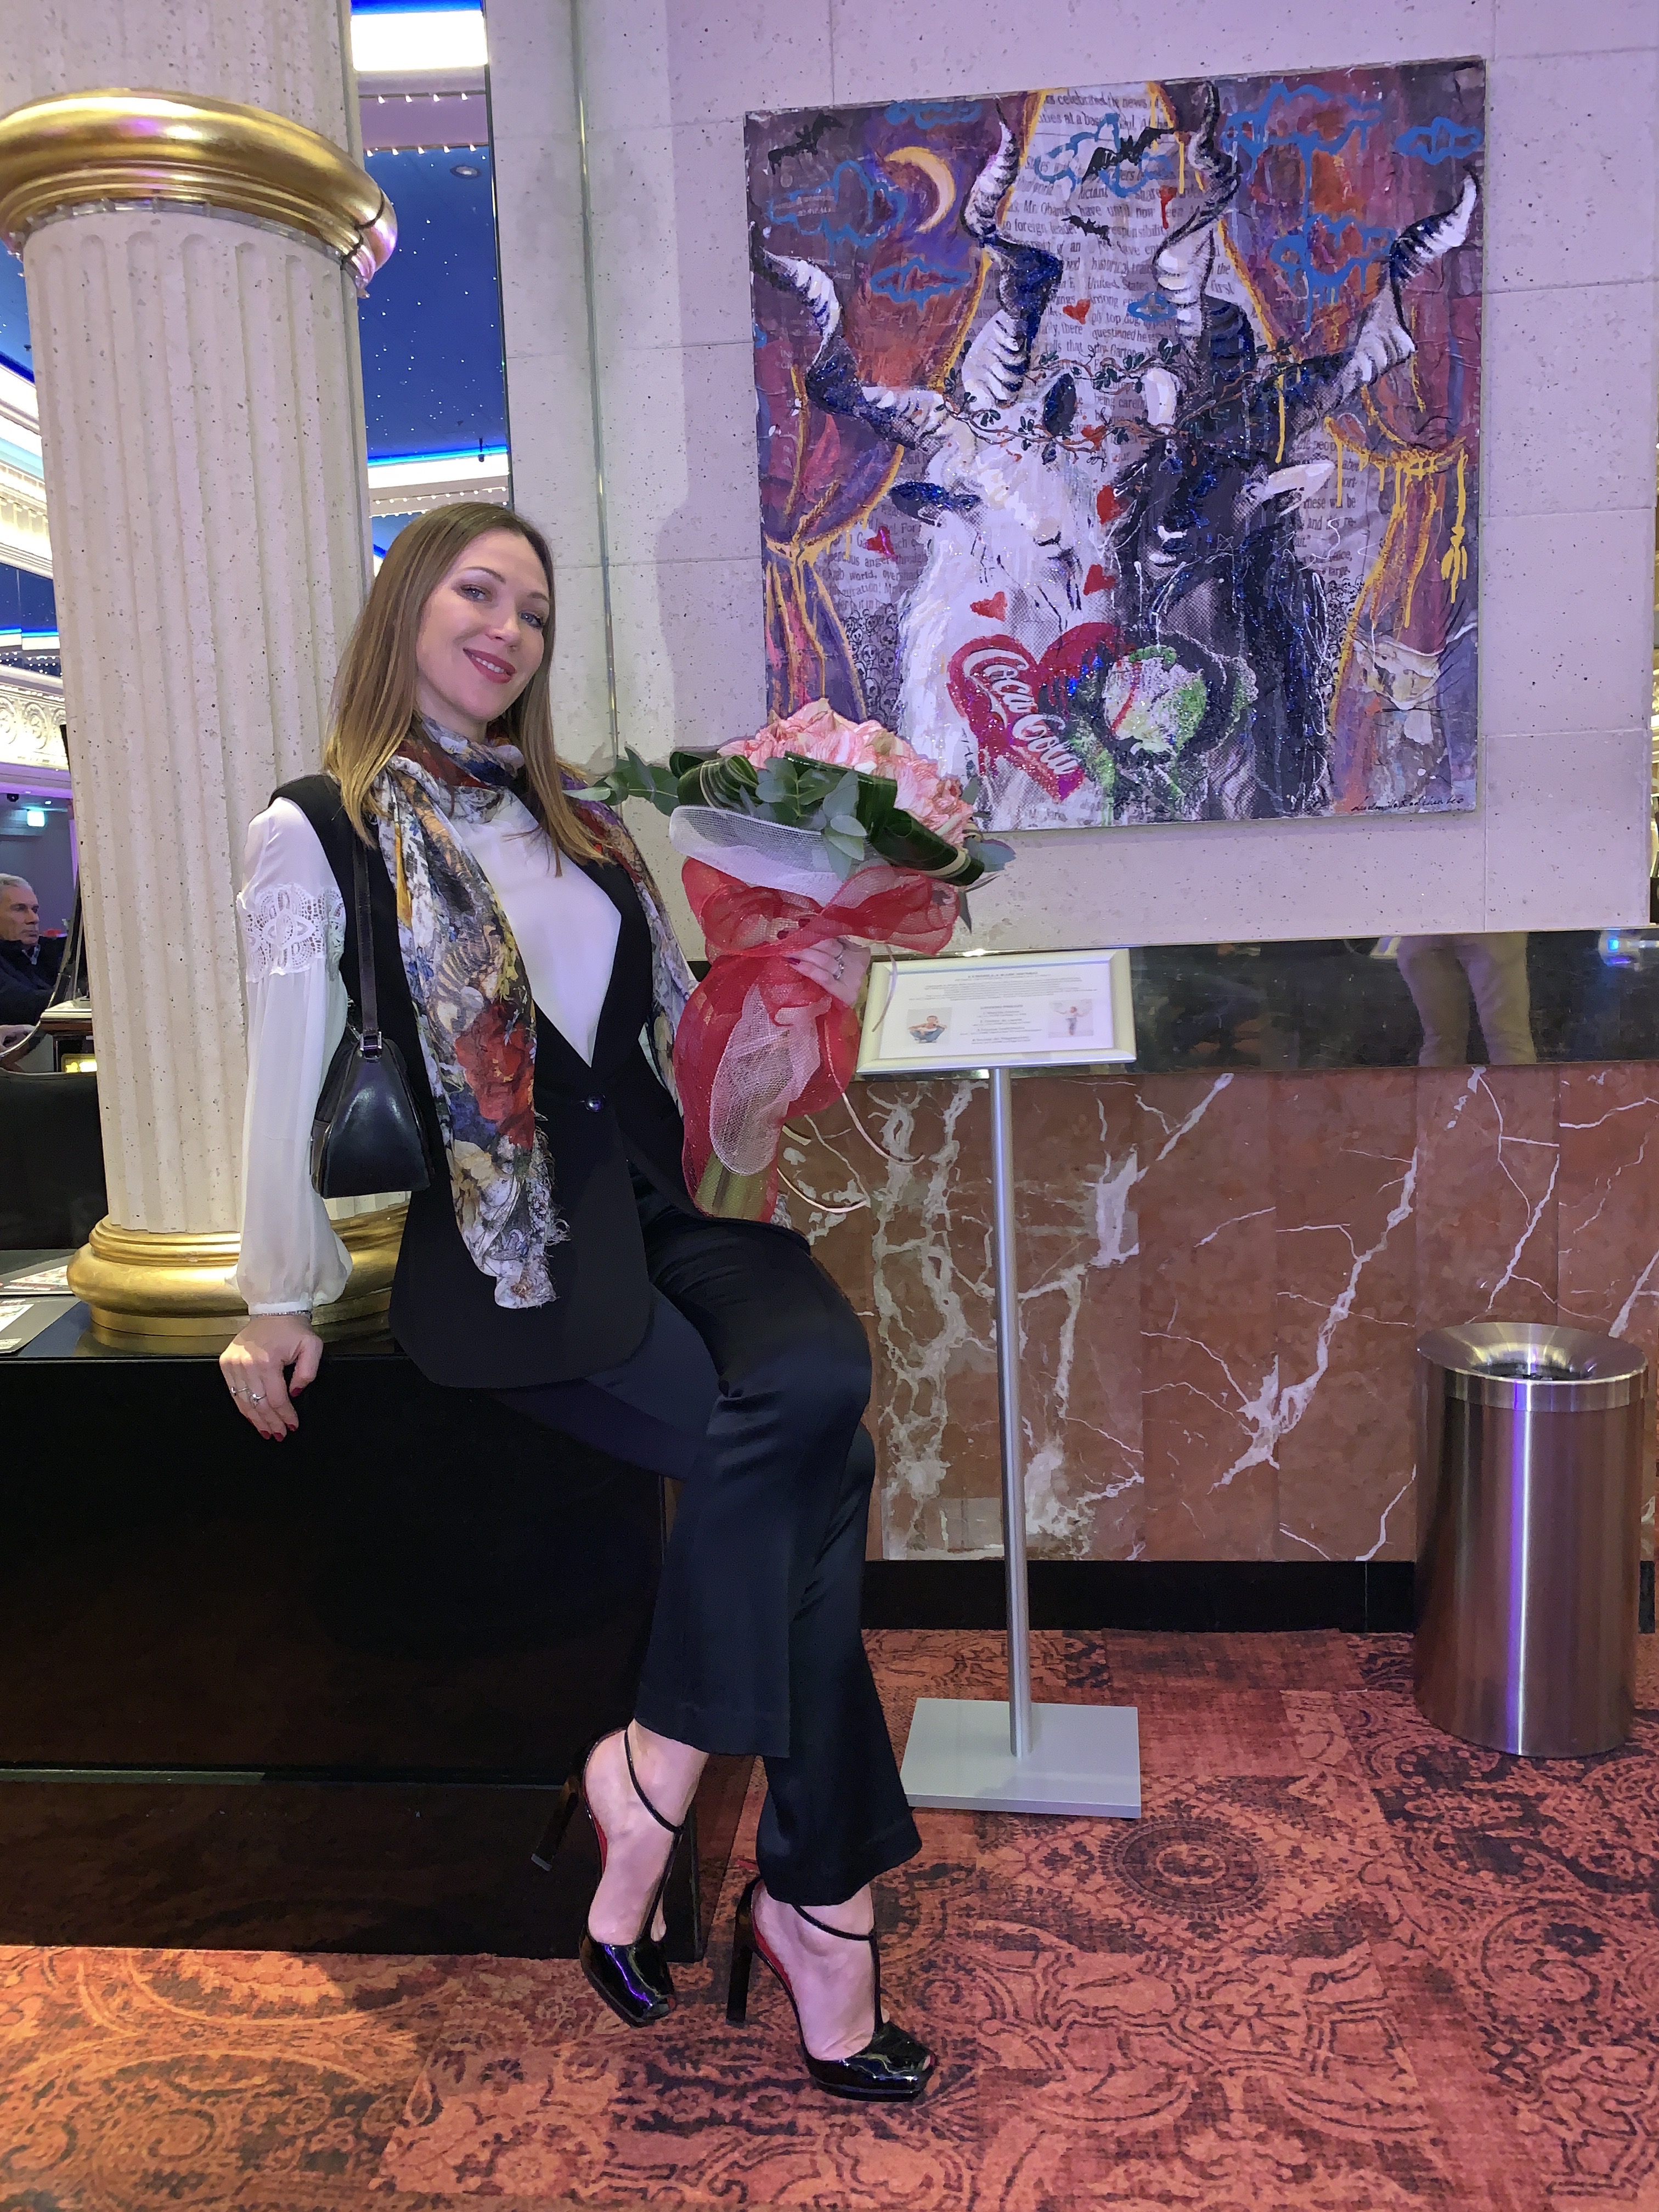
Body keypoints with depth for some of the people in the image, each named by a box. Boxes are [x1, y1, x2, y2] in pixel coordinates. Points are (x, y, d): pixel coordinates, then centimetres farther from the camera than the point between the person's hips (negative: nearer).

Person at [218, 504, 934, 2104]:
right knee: (809, 1452, -25)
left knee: (819, 1373, -26)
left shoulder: (585, 829, 20)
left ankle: (653, 1774, -11)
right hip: (502, 1248, -5)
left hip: (662, 1205, 6)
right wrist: (279, 1302, 2)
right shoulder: (315, 833, 3)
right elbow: (286, 1077, 1)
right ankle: (819, 1898, -8)